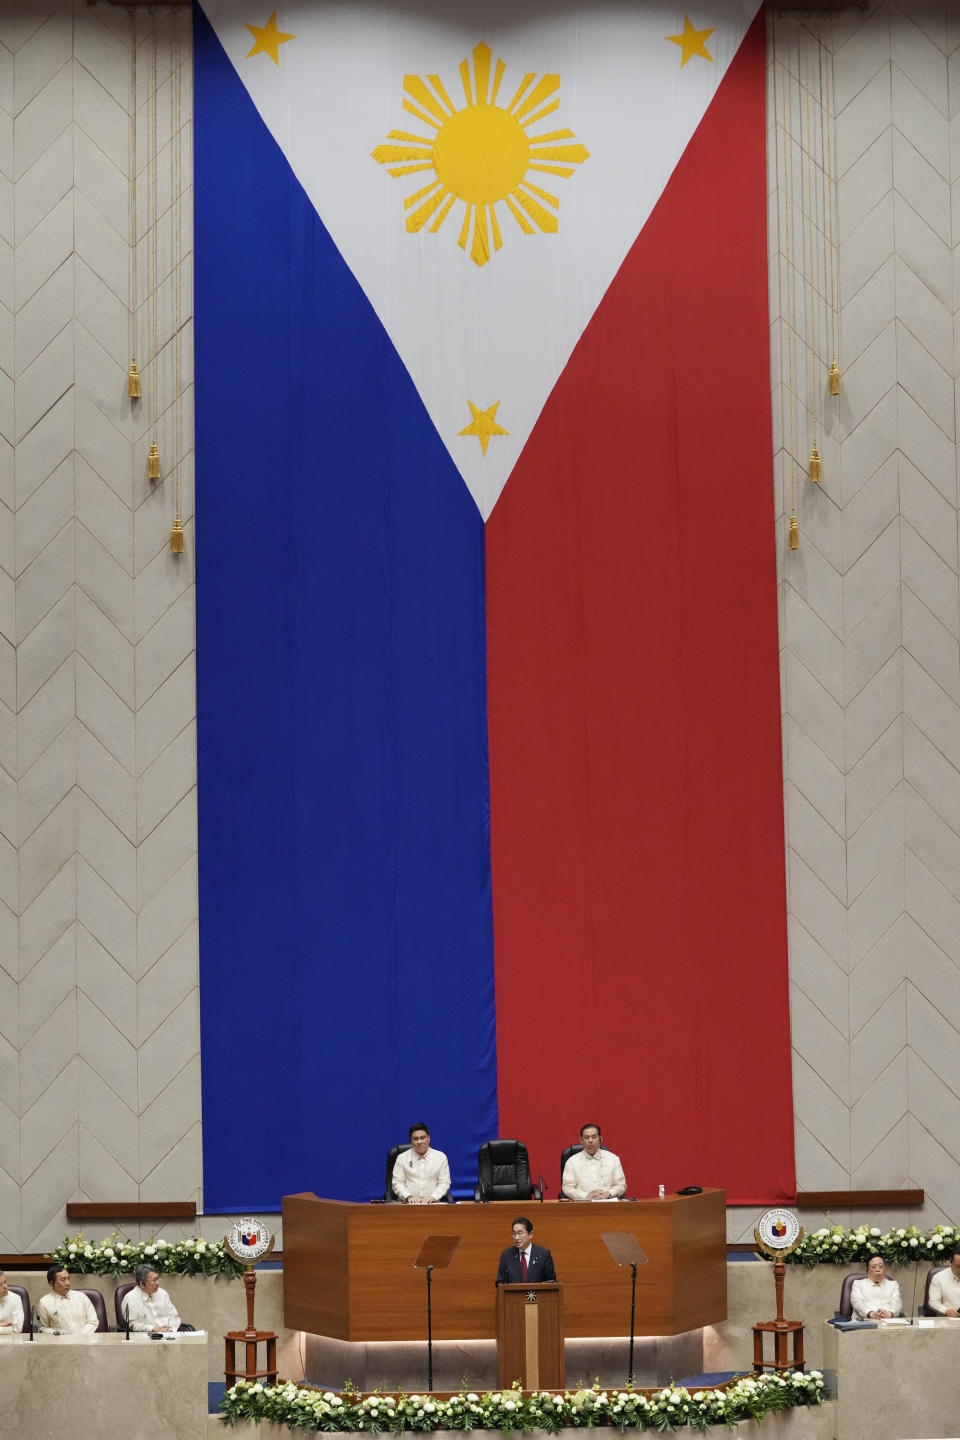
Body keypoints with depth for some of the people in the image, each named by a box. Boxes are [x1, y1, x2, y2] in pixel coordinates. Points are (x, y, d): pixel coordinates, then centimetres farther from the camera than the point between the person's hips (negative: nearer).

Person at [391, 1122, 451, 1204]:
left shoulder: (441, 1157, 10)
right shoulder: (402, 1158, 9)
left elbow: (444, 1182, 6)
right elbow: (397, 1183, 4)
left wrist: (433, 1197, -11)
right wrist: (409, 1197, -13)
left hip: (432, 1203, 1)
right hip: (408, 1203, -1)